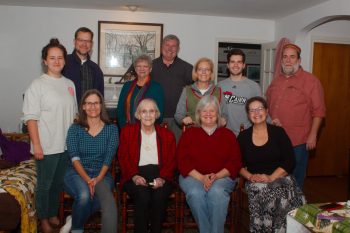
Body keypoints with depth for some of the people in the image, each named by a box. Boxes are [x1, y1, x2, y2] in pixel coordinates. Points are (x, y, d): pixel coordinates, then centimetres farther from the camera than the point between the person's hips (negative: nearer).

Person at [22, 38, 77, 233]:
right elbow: (31, 118, -12)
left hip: (67, 145, 5)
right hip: (47, 147, -5)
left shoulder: (70, 84, 7)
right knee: (44, 185, 10)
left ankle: (54, 215, 36)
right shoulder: (38, 85, -9)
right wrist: (36, 145, -16)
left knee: (58, 183, 18)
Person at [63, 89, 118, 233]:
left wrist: (98, 179, -20)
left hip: (101, 175, 0)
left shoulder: (112, 129, 7)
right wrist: (87, 180, -21)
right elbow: (74, 158, -6)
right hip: (77, 173, 0)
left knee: (108, 201, -34)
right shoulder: (74, 129, 6)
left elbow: (108, 159, -3)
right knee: (84, 195, -34)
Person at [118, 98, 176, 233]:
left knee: (160, 195, -31)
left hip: (160, 176, 1)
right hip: (135, 176, -1)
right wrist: (134, 176, -12)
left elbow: (171, 161, 8)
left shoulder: (167, 135, 15)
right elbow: (123, 158, 6)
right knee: (143, 195, -33)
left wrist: (162, 178, -11)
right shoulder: (127, 132, 14)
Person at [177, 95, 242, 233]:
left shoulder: (228, 134, 14)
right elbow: (182, 161, 3)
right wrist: (201, 177, -12)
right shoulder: (189, 134, 13)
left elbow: (235, 162, 6)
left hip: (222, 176, 0)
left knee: (217, 192, -33)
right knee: (196, 193, -32)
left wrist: (216, 176, -12)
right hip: (193, 176, 0)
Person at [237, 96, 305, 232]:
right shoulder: (243, 137, 10)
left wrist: (271, 177, -12)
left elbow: (290, 161, 0)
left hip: (280, 177, 0)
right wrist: (250, 176, -9)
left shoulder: (278, 132, 6)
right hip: (255, 181, 0)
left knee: (285, 196, -32)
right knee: (261, 191, -33)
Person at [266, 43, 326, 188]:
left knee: (295, 179, 5)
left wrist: (313, 135, -13)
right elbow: (268, 104, 22)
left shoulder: (310, 81, -5)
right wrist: (270, 118, 3)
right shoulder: (276, 81, 14)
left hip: (298, 141, -5)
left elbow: (318, 110, -8)